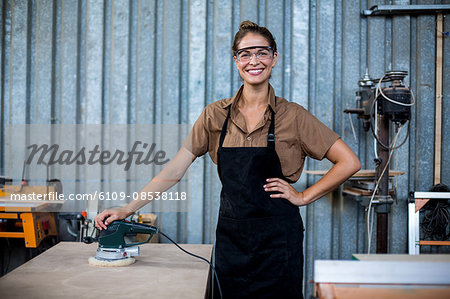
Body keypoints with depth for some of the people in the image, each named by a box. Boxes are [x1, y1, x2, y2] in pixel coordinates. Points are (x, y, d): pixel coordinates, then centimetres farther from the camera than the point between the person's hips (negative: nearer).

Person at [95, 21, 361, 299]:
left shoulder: (292, 116, -5)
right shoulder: (216, 115, 2)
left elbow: (349, 162, -2)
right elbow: (175, 169, 2)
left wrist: (304, 197, -5)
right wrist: (126, 210, -2)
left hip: (277, 238, -2)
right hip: (231, 236, 2)